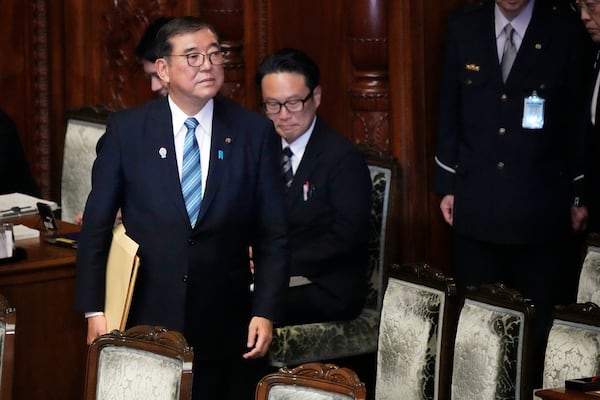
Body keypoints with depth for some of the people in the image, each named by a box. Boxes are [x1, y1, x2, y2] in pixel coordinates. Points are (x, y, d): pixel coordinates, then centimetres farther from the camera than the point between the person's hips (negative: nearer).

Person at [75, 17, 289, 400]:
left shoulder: (254, 131, 0)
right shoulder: (126, 130, -1)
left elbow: (273, 235, 2)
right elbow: (96, 227, 1)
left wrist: (266, 313, -6)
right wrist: (94, 310, -5)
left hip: (226, 326, 1)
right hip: (145, 320, 0)